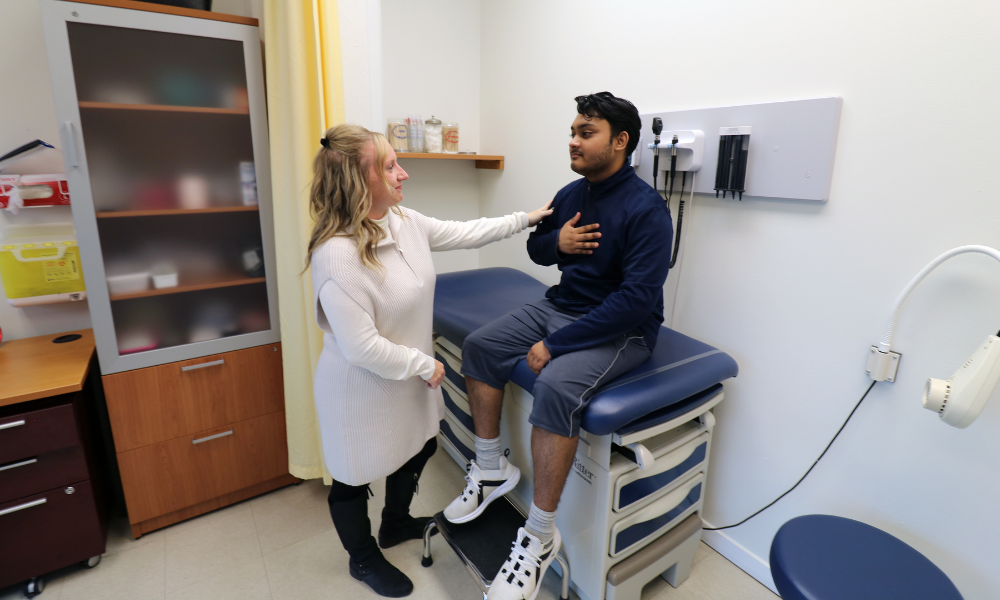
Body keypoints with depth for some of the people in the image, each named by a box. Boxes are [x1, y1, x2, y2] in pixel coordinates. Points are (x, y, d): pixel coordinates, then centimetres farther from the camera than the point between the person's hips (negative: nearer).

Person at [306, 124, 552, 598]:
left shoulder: (405, 221, -7)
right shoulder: (337, 255, -32)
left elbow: (462, 234, 7)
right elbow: (361, 347, -29)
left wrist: (524, 219, 10)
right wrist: (425, 365, -18)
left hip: (407, 378, 8)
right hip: (362, 390, -8)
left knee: (418, 448, 27)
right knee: (355, 477, 18)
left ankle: (396, 524, 58)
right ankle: (363, 558, 49)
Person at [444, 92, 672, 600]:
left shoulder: (646, 209, -17)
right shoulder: (571, 193, 6)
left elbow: (638, 298, -26)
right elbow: (535, 248, 18)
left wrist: (555, 344, -27)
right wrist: (555, 241, -9)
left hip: (621, 329, -8)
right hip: (559, 306, 8)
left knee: (555, 385, -33)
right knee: (479, 346, -2)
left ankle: (540, 535, -13)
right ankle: (491, 469, 12)